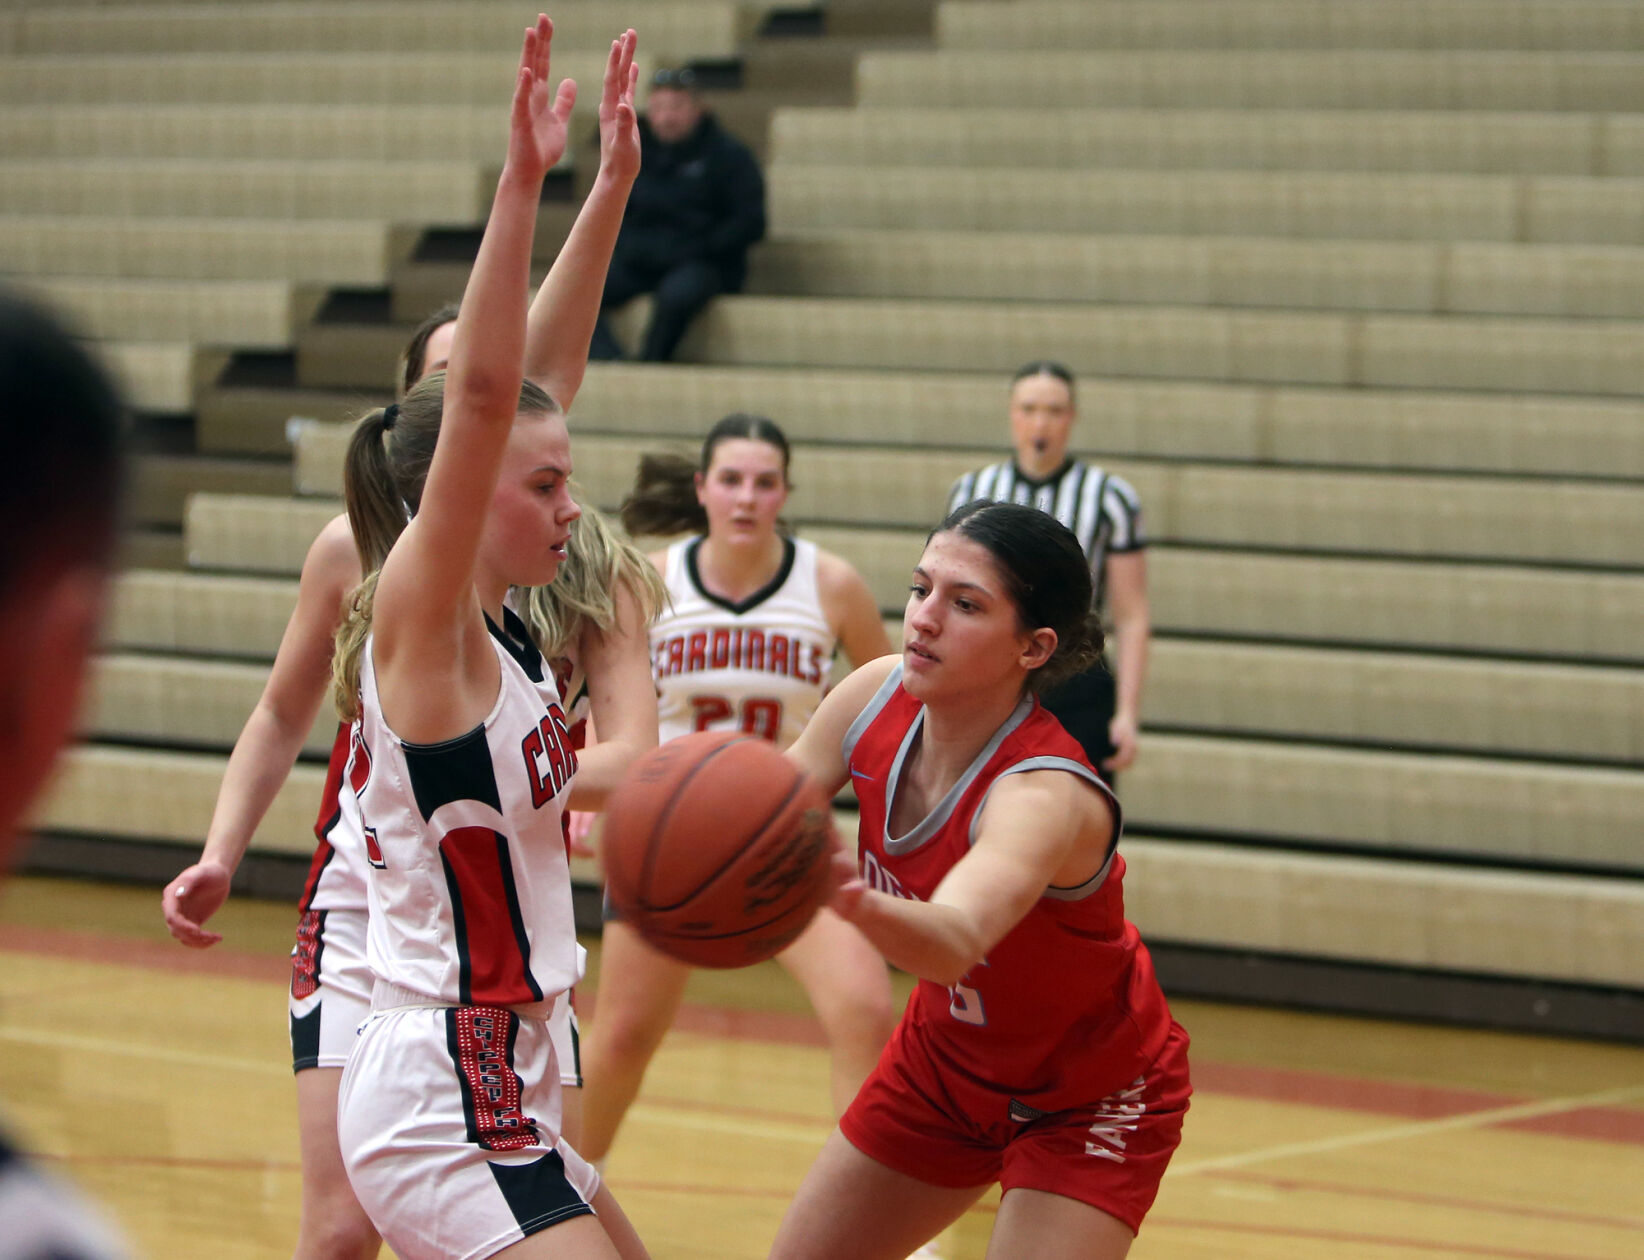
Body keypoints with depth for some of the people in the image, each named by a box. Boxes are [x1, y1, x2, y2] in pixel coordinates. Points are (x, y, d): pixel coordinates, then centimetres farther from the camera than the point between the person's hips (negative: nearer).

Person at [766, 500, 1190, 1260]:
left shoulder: (1047, 795, -37)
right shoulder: (881, 696, -18)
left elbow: (956, 941, -55)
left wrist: (860, 904, -77)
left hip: (1089, 1104, -7)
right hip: (945, 1060, 7)